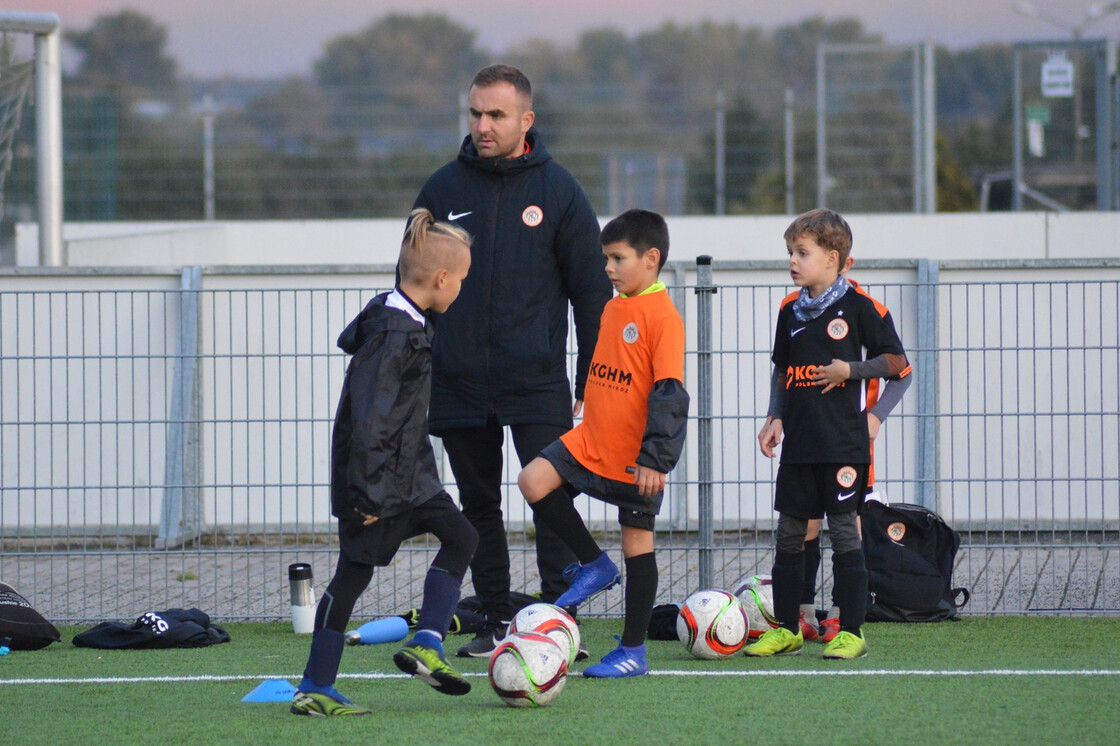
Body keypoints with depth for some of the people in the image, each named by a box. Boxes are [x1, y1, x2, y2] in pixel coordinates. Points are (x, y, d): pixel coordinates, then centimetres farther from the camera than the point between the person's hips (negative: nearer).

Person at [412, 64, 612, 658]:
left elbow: (592, 291, 3)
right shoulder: (443, 190, 6)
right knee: (478, 507, 8)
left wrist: (592, 384, -1)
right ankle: (496, 623, 15)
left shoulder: (557, 190, 1)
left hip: (537, 385, -3)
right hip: (458, 382, 3)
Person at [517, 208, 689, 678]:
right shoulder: (612, 310, 10)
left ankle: (633, 651, 9)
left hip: (637, 458, -8)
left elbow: (668, 393, -19)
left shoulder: (662, 317, -16)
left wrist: (655, 458, -23)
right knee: (534, 481, -10)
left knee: (637, 543, 1)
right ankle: (593, 565, 7)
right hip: (592, 442, 8)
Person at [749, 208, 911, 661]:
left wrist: (850, 370, -13)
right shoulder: (790, 309, 11)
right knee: (788, 534, 7)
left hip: (844, 441, -6)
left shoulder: (858, 306, -5)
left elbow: (896, 361, -2)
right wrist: (775, 418, 8)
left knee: (844, 533, -4)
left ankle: (851, 632, 1)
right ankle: (786, 630, 15)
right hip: (799, 443, 6)